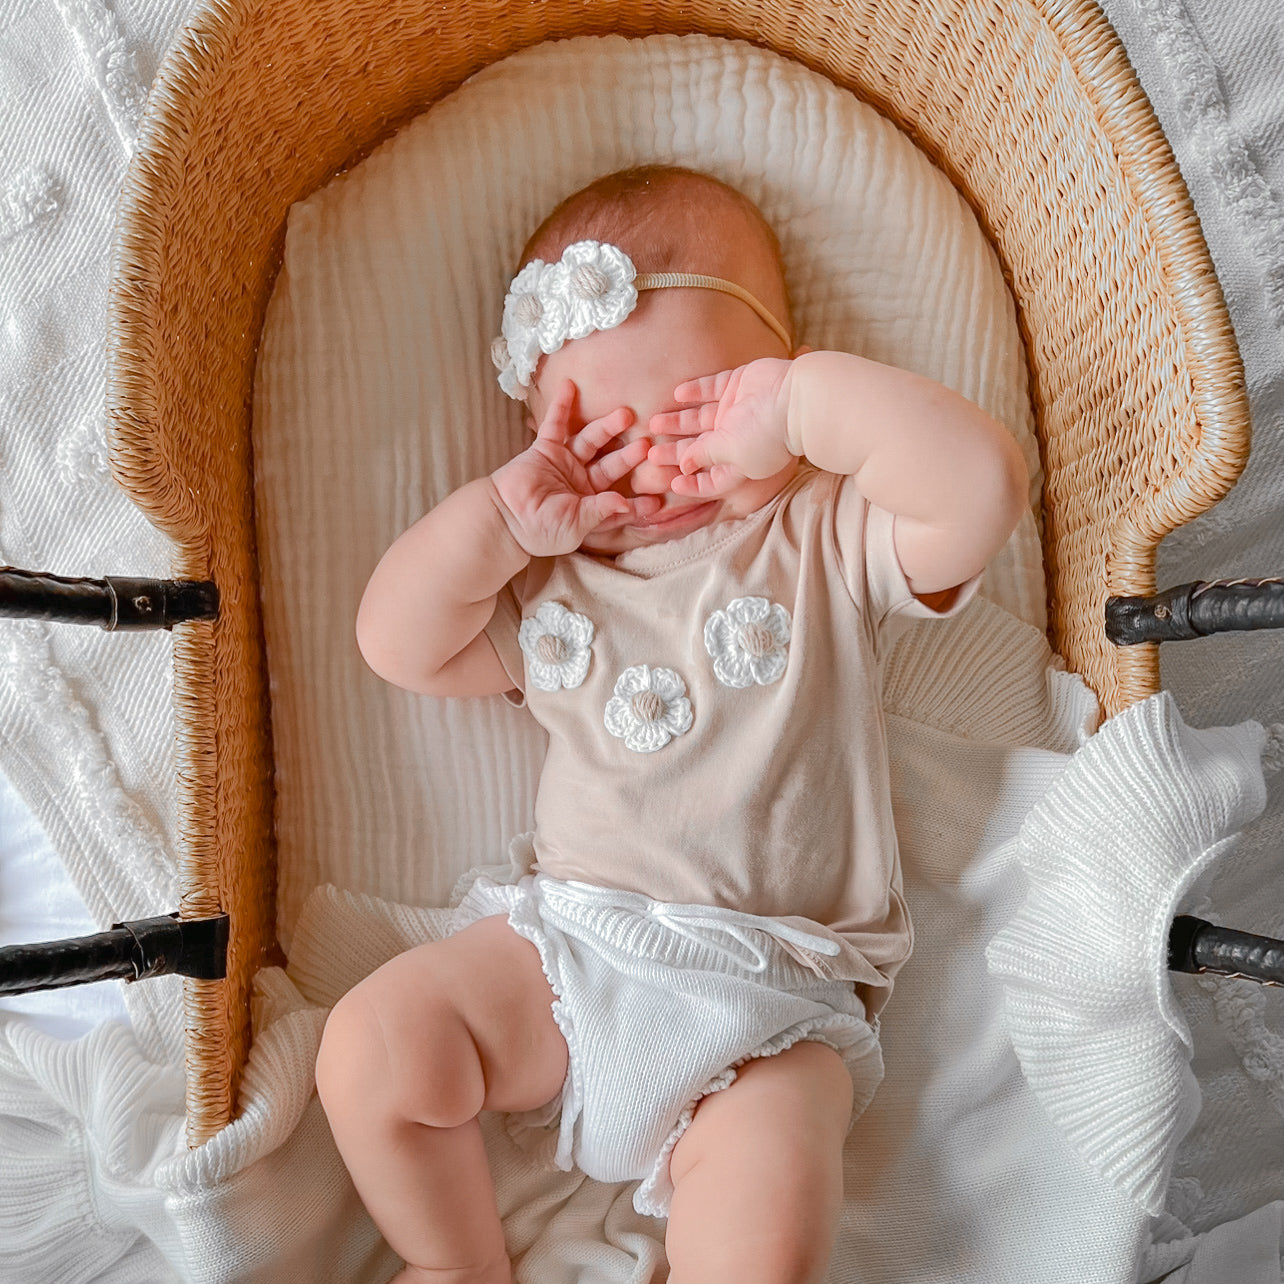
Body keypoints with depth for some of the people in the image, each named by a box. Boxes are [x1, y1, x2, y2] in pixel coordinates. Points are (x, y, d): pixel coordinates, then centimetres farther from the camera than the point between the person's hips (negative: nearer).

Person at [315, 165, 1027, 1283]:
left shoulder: (828, 544, -2)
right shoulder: (546, 586, 9)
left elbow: (985, 487, -17)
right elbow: (397, 646, 3)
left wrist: (809, 398, -20)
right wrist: (502, 517, -9)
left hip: (775, 997, -3)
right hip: (564, 944, 4)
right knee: (370, 1052, -9)